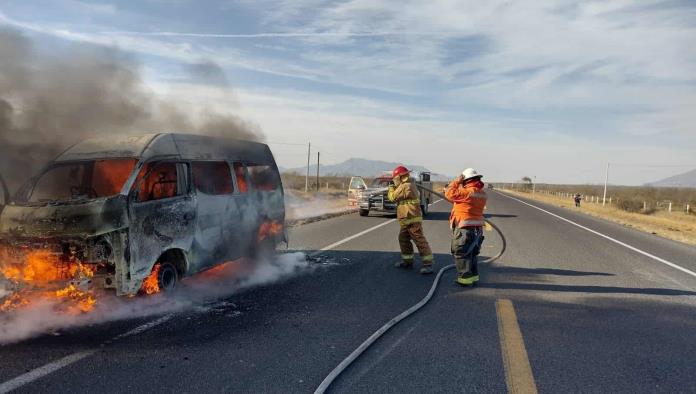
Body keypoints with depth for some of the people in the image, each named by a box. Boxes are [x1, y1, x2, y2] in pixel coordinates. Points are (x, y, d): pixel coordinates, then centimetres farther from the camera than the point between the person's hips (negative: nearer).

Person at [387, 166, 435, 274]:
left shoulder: (405, 186, -17)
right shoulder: (409, 185, 16)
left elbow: (393, 197, -12)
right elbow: (399, 198, 25)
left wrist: (391, 188, 6)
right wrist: (394, 188, 15)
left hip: (413, 220, -11)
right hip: (407, 221, 11)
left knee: (420, 241, -10)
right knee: (403, 239, 19)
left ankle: (428, 264, -10)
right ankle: (408, 261, 29)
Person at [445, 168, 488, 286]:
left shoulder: (468, 192, -19)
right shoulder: (482, 193, 10)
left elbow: (450, 194, -15)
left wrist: (457, 181, -5)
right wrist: (460, 186, 14)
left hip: (465, 228, -9)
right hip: (477, 227, 9)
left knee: (461, 254, 0)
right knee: (471, 253, 20)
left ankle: (465, 278, 2)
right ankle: (473, 275, 27)